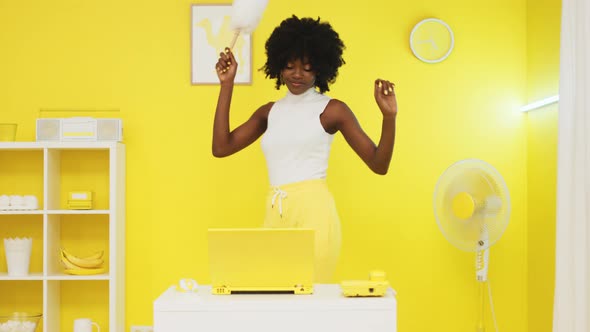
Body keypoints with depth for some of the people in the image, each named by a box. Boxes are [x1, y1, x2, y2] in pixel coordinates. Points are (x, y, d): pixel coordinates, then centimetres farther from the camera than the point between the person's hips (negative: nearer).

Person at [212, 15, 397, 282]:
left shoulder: (332, 110, 2)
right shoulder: (269, 112, 15)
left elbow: (379, 165, -1)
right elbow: (221, 147, 6)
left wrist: (389, 116, -17)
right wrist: (227, 84, 8)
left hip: (314, 212, -4)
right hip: (275, 215, 5)